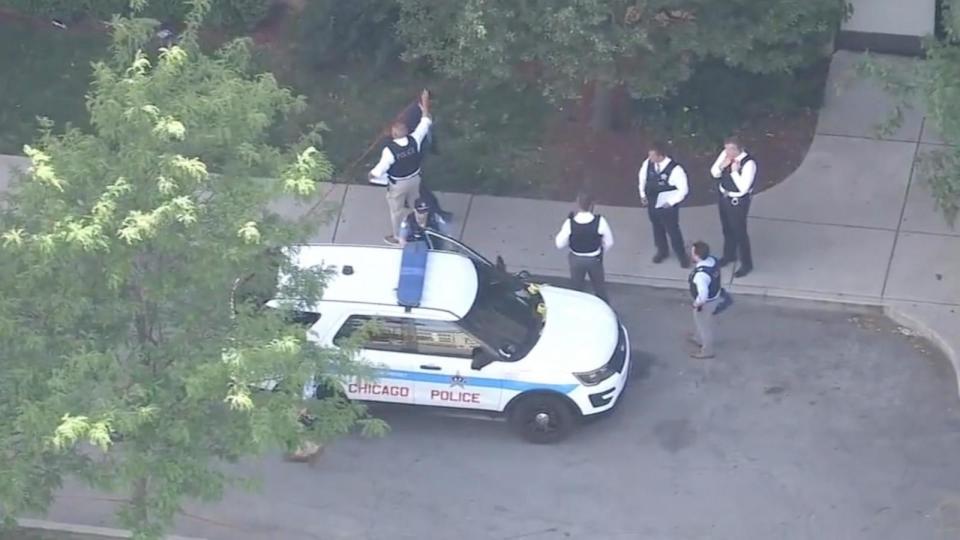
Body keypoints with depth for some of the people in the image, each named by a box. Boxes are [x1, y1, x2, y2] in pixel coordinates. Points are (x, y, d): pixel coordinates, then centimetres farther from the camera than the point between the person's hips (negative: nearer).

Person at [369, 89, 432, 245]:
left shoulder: (390, 150, -36)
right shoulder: (414, 140, -26)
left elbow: (381, 169, -25)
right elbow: (425, 124, -11)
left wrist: (372, 175, -3)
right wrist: (425, 106, -2)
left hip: (398, 184, -4)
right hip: (414, 178, 4)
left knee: (396, 210, 20)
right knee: (415, 205, 29)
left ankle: (397, 236, 40)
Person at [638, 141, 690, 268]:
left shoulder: (675, 169, -29)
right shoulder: (648, 163, -13)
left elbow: (683, 189, -20)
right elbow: (642, 177, 9)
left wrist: (671, 202, -17)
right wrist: (642, 194, 7)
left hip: (667, 206, -5)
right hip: (652, 204, 5)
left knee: (673, 231, 9)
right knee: (657, 228, 24)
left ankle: (682, 256, 32)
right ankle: (662, 251, 49)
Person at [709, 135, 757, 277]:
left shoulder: (748, 163, -29)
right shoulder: (725, 154, -9)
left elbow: (743, 188, -31)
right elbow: (714, 173, 1)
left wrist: (734, 171, -33)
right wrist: (722, 166, -18)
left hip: (738, 201, -7)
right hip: (723, 197, 7)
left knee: (739, 232, 6)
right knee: (727, 229, 26)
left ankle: (746, 264, 25)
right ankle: (729, 255, 49)